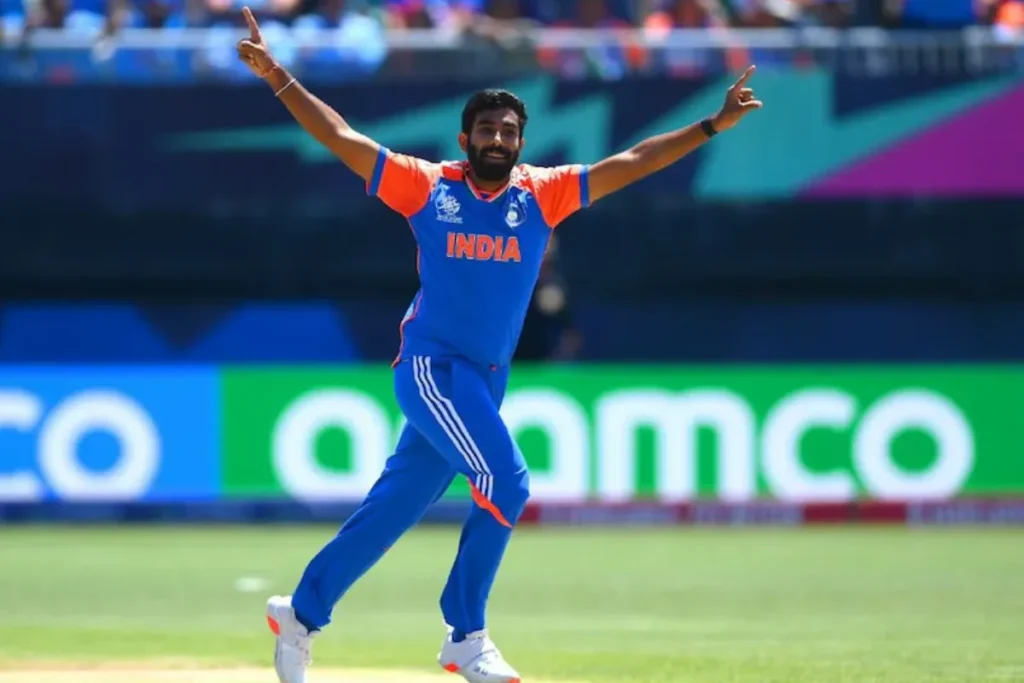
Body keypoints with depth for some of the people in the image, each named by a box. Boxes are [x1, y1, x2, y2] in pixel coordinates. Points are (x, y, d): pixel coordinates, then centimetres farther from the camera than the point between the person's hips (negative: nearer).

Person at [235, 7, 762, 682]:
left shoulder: (542, 194, 3)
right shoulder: (427, 186, -4)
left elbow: (628, 164, -1)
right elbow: (343, 137, -6)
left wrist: (713, 125, -7)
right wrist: (279, 77, -15)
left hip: (488, 380, 5)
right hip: (431, 368, -5)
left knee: (398, 504, 11)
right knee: (506, 484, -18)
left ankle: (301, 614, 24)